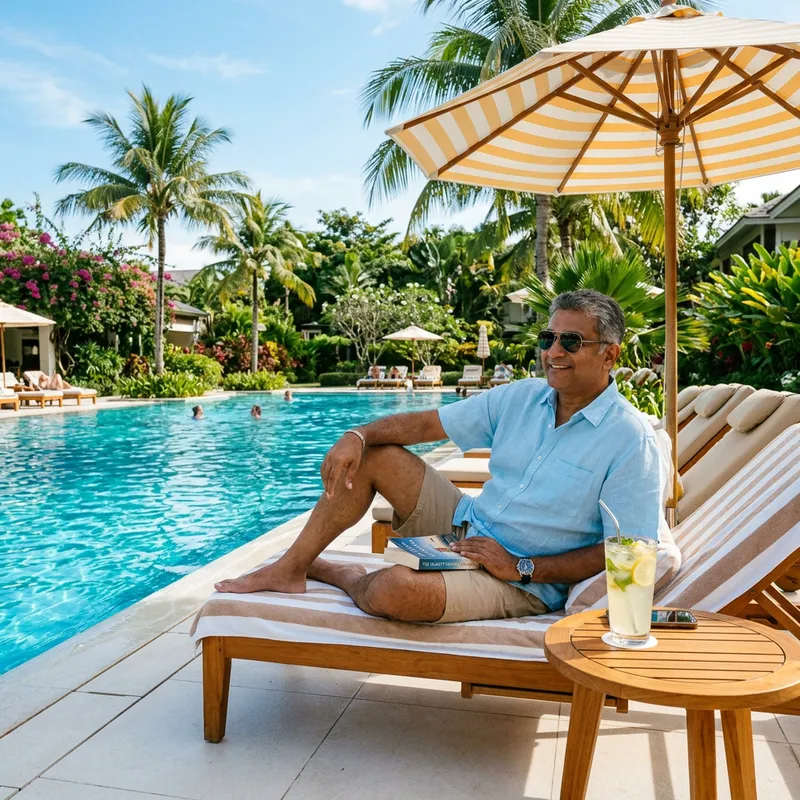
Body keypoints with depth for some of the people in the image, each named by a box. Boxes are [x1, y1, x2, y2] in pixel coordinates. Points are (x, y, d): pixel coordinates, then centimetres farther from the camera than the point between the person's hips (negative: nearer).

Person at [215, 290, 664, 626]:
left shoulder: (631, 440, -16)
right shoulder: (522, 397, 2)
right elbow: (426, 425, 2)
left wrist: (522, 567, -20)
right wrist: (358, 436, -15)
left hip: (523, 584, -6)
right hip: (464, 528, 7)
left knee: (393, 589, -32)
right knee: (373, 455, -4)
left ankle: (348, 580, 8)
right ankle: (291, 568, 5)